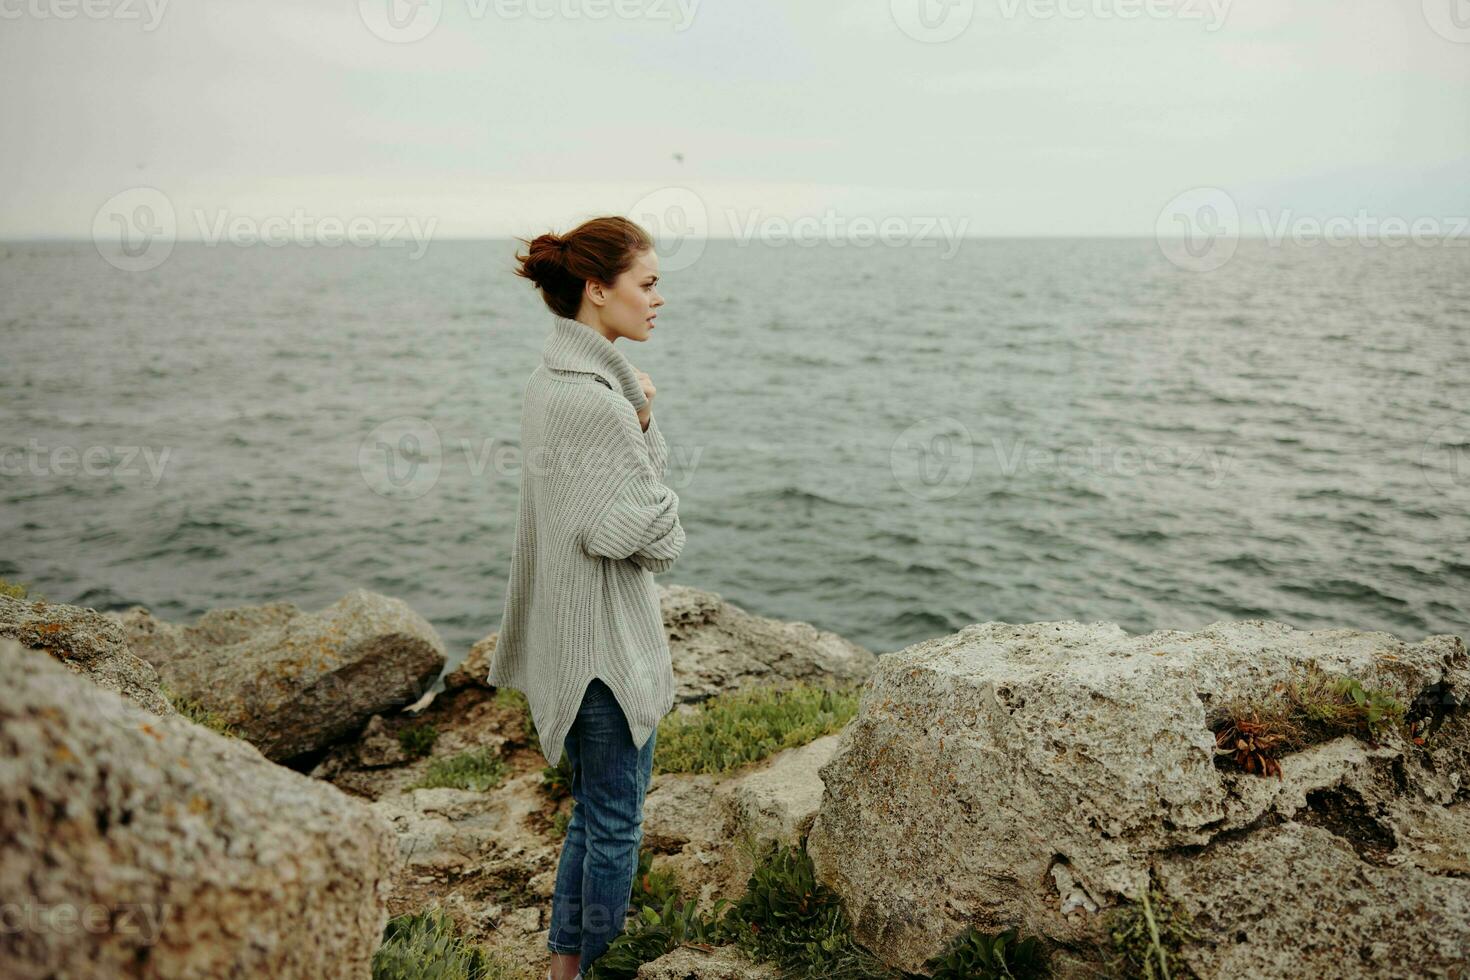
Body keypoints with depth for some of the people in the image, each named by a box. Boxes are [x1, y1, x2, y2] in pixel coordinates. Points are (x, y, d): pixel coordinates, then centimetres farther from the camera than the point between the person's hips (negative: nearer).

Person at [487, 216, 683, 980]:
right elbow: (655, 538, -19)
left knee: (594, 810, 22)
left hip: (562, 631, 10)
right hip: (604, 638, -10)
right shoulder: (596, 399, -23)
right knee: (615, 822, 8)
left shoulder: (549, 381, 7)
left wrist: (642, 423, -7)